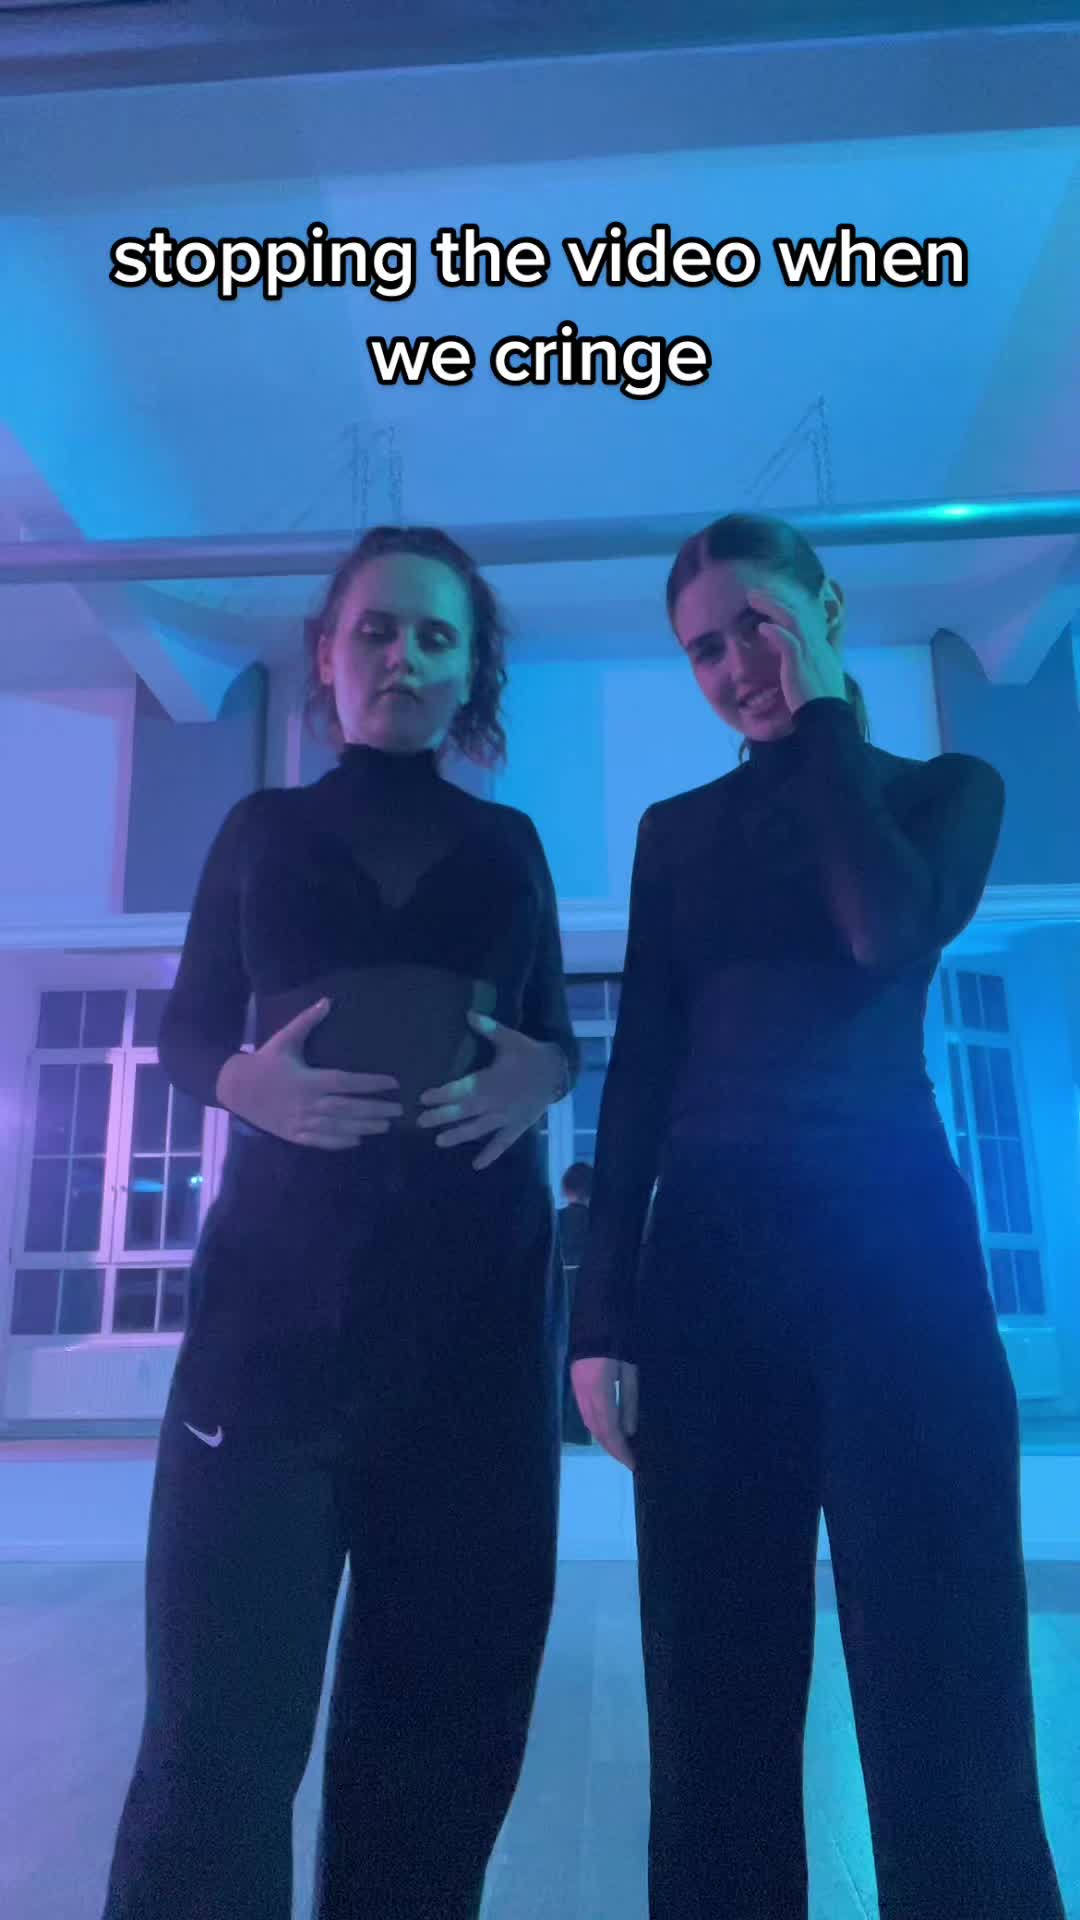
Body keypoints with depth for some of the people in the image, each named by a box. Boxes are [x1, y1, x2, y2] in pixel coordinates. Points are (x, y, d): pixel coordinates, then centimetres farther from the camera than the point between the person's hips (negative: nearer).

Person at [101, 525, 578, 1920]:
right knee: (225, 1693, -2)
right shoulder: (262, 828, 11)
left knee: (452, 1669, 8)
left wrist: (540, 1072, -10)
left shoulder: (509, 845, 14)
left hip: (476, 1283, 2)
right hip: (283, 1274, -1)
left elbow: (559, 1029, 13)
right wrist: (249, 1081, -13)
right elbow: (184, 1034, 9)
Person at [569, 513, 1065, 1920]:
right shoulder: (679, 831, 14)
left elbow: (892, 931, -14)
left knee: (940, 1680, 3)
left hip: (893, 1237, -1)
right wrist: (604, 1309, -1)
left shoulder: (947, 787, 11)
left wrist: (821, 719, -2)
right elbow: (640, 1069, 7)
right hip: (708, 1253, 2)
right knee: (716, 1685, 9)